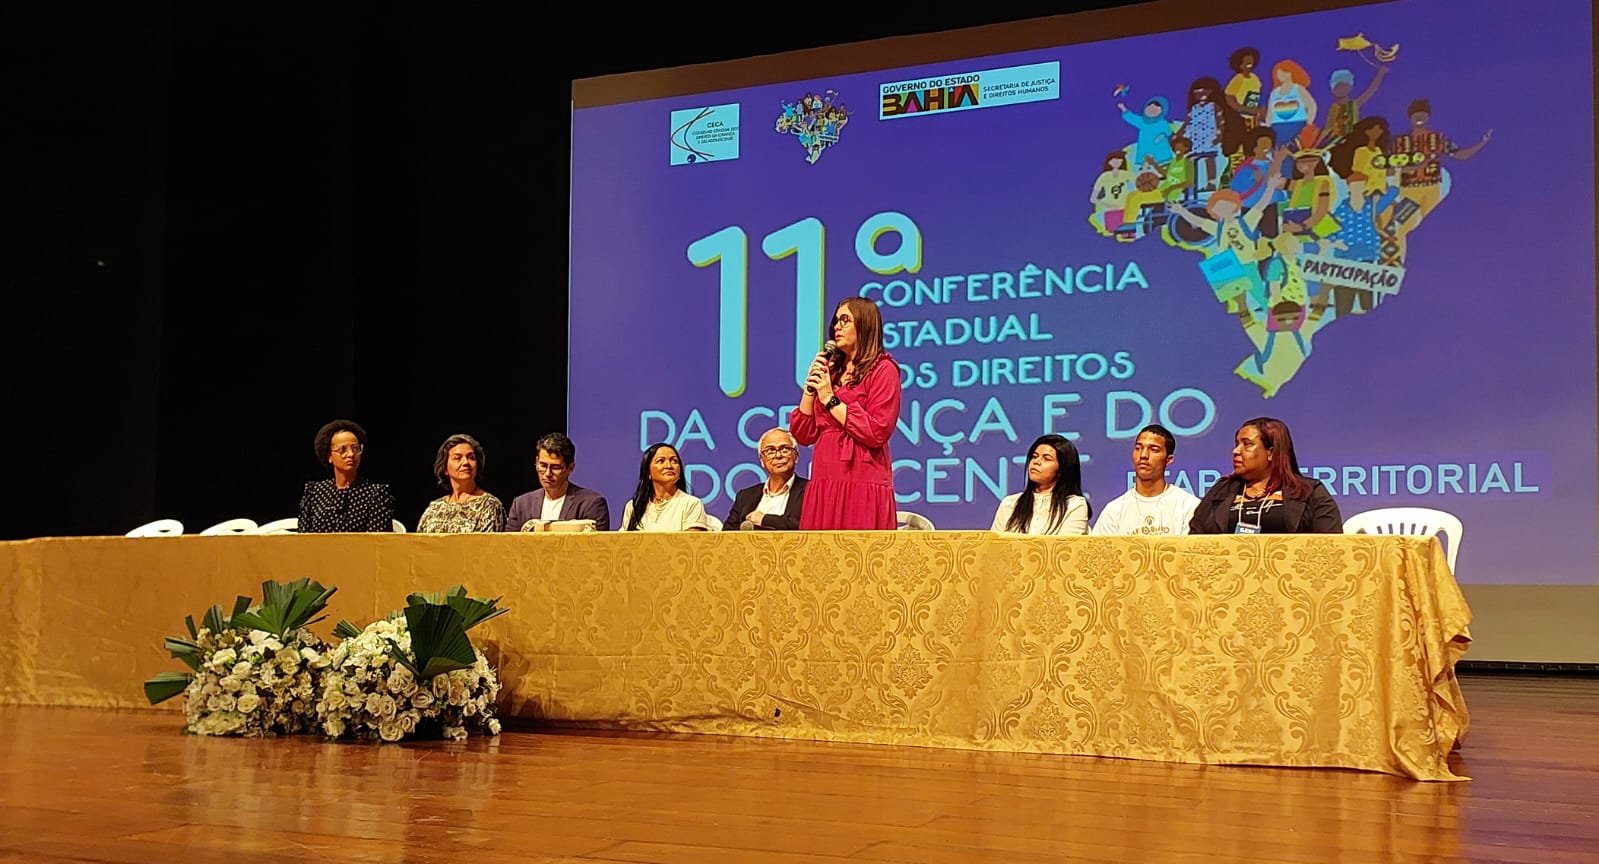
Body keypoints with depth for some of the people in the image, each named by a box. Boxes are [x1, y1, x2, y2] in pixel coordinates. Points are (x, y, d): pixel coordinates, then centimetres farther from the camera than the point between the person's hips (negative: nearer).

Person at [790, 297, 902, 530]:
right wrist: (810, 387, 4)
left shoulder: (883, 369, 0)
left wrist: (831, 401, -7)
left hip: (862, 484, -6)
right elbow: (803, 434, 15)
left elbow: (877, 433, -12)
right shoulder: (830, 370, 18)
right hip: (823, 484, 6)